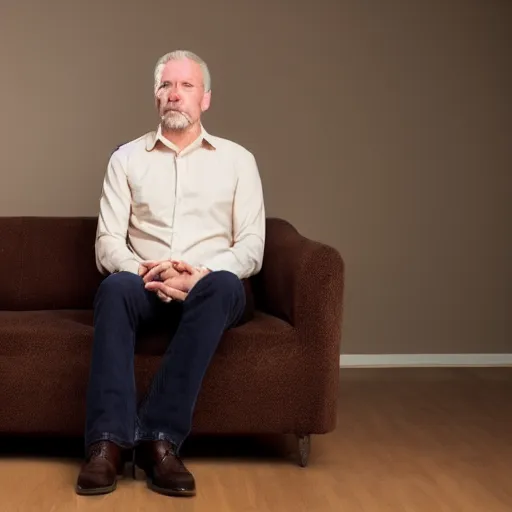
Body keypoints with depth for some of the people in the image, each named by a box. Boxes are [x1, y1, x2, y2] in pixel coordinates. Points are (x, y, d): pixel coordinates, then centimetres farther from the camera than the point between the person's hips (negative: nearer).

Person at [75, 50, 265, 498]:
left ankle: (161, 436, -39)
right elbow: (108, 242, 4)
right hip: (146, 286, 1)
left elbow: (251, 247, 2)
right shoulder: (127, 158, 13)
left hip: (209, 287, 0)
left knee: (222, 286, -37)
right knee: (116, 287, -35)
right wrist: (144, 271, -18)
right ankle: (109, 441, -41)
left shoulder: (237, 159, 11)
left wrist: (201, 275, -17)